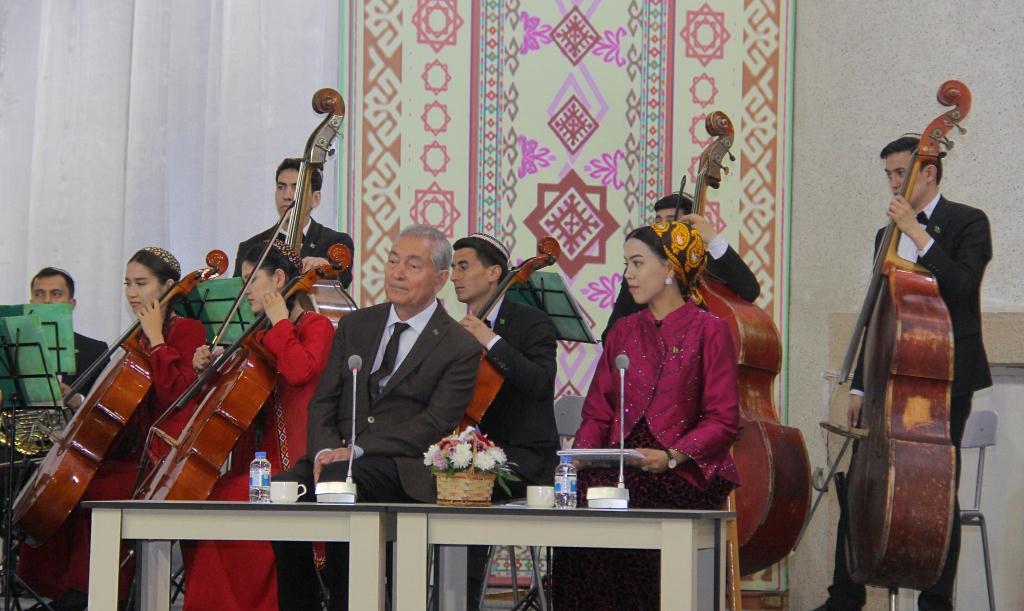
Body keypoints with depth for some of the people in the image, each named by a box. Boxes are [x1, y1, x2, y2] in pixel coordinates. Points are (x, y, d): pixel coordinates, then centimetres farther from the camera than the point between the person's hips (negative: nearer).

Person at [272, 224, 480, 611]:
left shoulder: (461, 348, 3)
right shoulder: (355, 325, 20)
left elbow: (433, 424, -8)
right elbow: (323, 401, 14)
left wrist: (357, 449, -18)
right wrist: (324, 449, -8)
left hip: (401, 468, -4)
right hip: (334, 457, 4)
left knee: (338, 481, -36)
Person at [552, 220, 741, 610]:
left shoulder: (708, 330, 1)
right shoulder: (623, 332, 19)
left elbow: (723, 421, -4)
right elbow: (597, 413, 16)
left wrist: (672, 455, -17)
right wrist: (581, 454, -4)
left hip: (683, 475, -4)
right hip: (620, 472, 4)